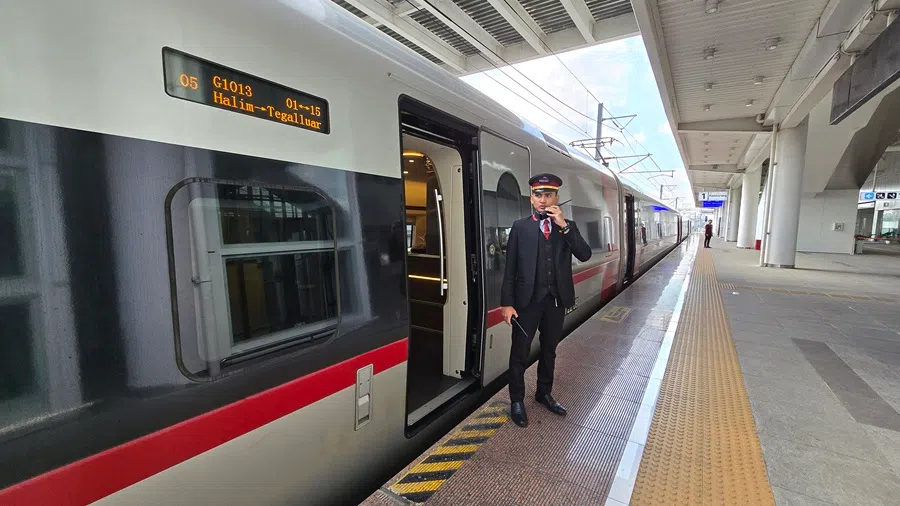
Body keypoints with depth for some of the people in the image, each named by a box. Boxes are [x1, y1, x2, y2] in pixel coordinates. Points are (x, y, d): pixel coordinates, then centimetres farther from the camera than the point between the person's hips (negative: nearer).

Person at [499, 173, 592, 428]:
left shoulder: (567, 226, 6)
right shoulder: (520, 227, -3)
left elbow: (585, 255, -9)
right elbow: (510, 268, -6)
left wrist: (564, 226, -17)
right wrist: (507, 303, -12)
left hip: (556, 300, 4)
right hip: (528, 300, -3)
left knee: (549, 350, 19)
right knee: (520, 352, 6)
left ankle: (544, 393, 39)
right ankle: (517, 401, 24)